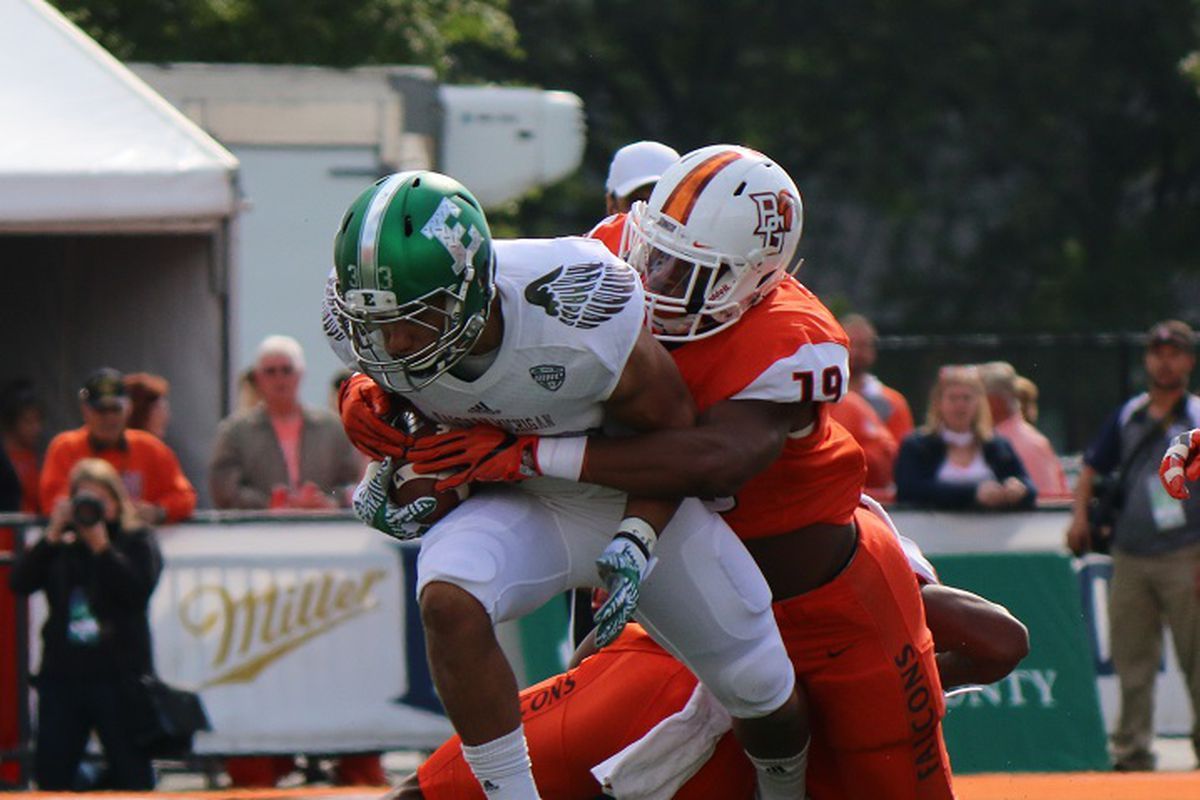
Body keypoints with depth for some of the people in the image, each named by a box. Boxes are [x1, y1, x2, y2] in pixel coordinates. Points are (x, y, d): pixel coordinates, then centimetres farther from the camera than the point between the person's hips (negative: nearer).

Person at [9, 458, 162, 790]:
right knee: (51, 774, 4)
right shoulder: (60, 545, 9)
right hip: (62, 675, 3)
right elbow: (19, 582, -3)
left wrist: (101, 546, -17)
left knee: (131, 775, 1)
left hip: (119, 676, -3)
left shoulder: (136, 540, 2)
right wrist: (51, 538, -11)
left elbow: (139, 589, -14)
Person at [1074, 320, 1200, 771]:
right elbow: (1093, 469, 22)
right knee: (1131, 661, 6)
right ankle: (1132, 749, 12)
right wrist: (1080, 514, 5)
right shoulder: (1127, 417, 13)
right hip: (1130, 558, 4)